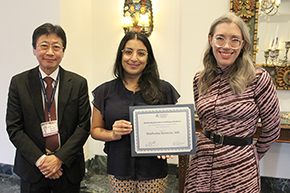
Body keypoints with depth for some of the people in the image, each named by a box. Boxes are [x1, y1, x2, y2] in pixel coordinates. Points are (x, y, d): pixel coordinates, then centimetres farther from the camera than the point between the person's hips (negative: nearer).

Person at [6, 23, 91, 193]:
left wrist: (59, 158, -13)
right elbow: (14, 128, -4)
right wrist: (40, 160, -13)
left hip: (68, 168, 0)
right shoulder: (18, 82, -2)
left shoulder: (79, 83, -3)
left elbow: (84, 126, -5)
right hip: (32, 169, 0)